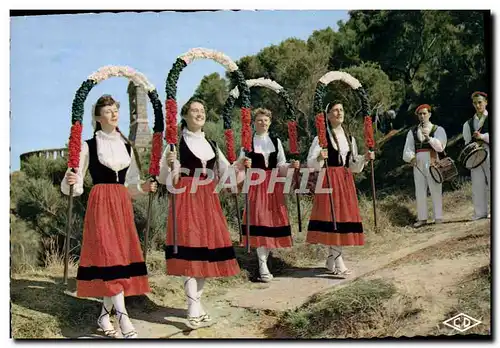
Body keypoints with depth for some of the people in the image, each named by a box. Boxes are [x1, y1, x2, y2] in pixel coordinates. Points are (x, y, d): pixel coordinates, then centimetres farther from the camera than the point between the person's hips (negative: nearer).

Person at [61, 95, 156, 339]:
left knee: (121, 254, 3)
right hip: (100, 204, -5)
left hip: (122, 204, 5)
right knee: (108, 255, -12)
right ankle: (123, 316, -14)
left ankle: (105, 315, 15)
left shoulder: (126, 146, 15)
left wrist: (143, 187, -2)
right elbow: (74, 185, -4)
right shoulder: (89, 145, 1)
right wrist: (70, 181, -25)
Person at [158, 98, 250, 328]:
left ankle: (197, 300, 19)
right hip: (186, 198, -6)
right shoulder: (176, 143, -2)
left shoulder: (211, 144, 15)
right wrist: (169, 164, -27)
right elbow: (164, 179, -7)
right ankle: (193, 307, -7)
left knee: (206, 247, 6)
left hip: (208, 199, 6)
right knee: (189, 245, -11)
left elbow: (226, 172, 17)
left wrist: (240, 166, -1)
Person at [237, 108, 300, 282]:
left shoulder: (276, 141, 11)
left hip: (274, 184, 3)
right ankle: (262, 265, -7)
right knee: (259, 219, -9)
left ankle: (264, 258, 16)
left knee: (272, 219, 2)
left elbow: (281, 166, 10)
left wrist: (291, 165, -10)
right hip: (256, 184, -3)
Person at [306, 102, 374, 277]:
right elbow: (311, 163, -7)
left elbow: (354, 166, 18)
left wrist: (365, 158, 2)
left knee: (344, 215, 4)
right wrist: (320, 158, -26)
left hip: (346, 180, 6)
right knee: (331, 215, -9)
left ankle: (332, 259, 15)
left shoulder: (350, 138, 14)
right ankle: (337, 260, -6)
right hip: (328, 179, -6)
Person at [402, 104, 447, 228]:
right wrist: (411, 158, -11)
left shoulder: (437, 129, 7)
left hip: (432, 162, -3)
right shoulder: (412, 131, 14)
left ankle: (438, 217, 4)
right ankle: (422, 218, 11)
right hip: (418, 163, 3)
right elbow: (407, 149, 9)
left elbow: (440, 147, -6)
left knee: (436, 190, -3)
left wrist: (428, 138, -20)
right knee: (419, 191, 5)